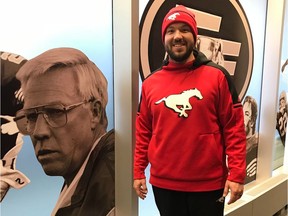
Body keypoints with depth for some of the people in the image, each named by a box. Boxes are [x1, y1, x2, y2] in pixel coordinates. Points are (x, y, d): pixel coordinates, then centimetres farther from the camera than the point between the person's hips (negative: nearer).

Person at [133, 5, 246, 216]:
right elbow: (143, 132, 6)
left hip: (209, 184, -2)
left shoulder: (217, 76, -5)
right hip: (163, 184, 2)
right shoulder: (150, 83, 2)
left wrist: (236, 174, -10)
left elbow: (234, 128, -5)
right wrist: (138, 172, 5)